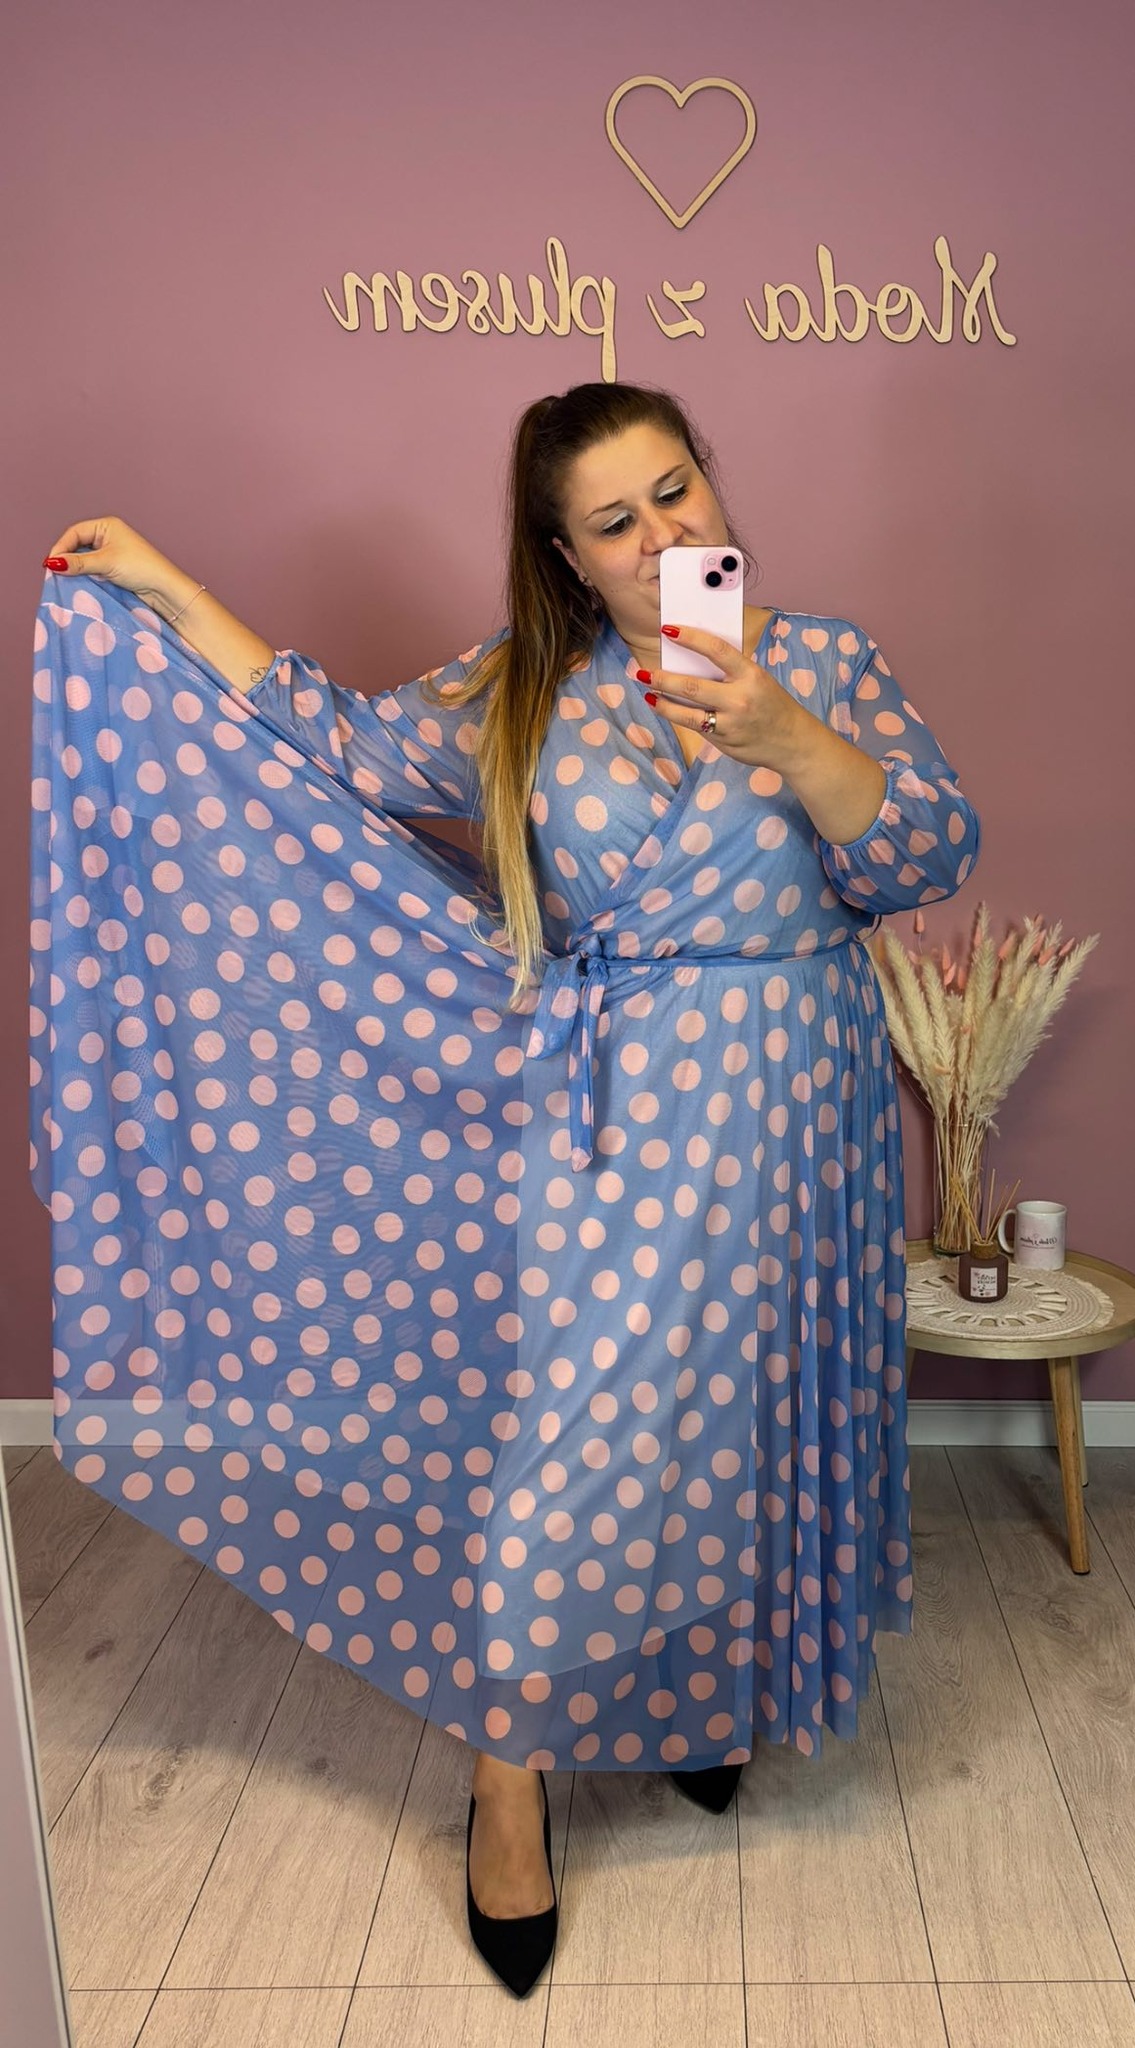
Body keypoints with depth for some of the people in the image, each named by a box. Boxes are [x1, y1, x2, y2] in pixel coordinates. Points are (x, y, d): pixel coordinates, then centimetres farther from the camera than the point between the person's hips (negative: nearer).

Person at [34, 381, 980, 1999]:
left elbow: (933, 854, -10)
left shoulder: (826, 663, -1)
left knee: (741, 1408, 15)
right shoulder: (521, 694, 2)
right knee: (574, 1427, 2)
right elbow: (338, 747, 5)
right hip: (601, 1121, -1)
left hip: (782, 1122, 1)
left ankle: (700, 1683, 43)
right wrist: (162, 590, 5)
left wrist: (784, 740, -27)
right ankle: (511, 1773, 23)